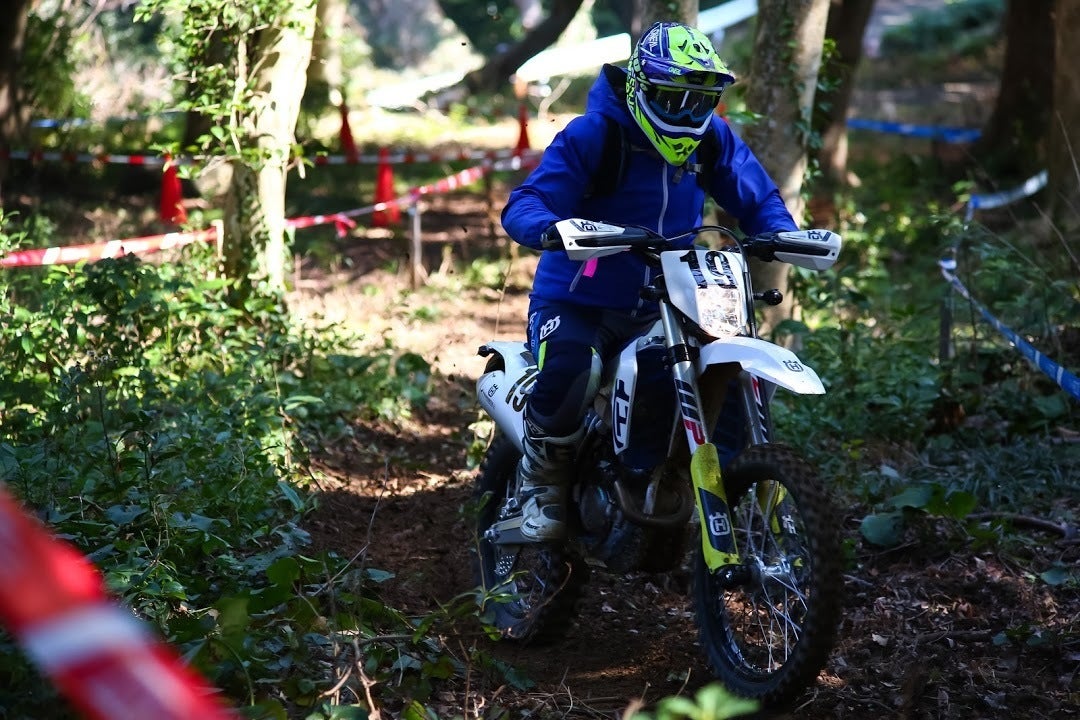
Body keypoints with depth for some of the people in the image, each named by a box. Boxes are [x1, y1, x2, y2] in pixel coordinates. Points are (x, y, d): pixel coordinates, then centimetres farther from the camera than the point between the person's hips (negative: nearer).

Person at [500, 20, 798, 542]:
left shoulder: (713, 139, 3)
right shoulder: (590, 134, -13)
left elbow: (756, 198, 10)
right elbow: (522, 206, -21)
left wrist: (781, 233, -13)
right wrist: (552, 228, -45)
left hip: (661, 308, 5)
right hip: (576, 301, -5)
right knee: (570, 372, -36)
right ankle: (541, 486, -9)